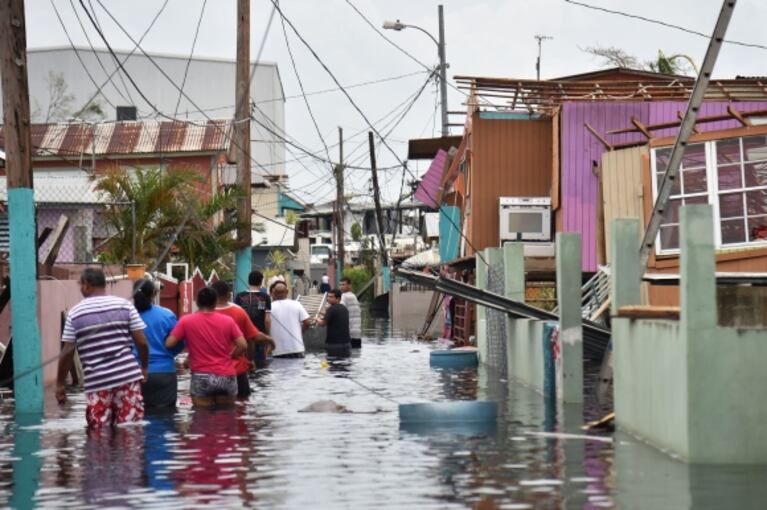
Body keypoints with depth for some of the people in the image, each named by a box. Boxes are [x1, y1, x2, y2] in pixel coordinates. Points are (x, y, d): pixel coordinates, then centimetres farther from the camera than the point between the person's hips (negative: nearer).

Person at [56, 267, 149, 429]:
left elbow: (68, 352, 1)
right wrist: (144, 367, 17)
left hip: (97, 383, -1)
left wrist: (60, 384, 10)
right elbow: (142, 342, 1)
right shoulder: (125, 305, 4)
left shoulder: (75, 313, 2)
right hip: (127, 377, 1)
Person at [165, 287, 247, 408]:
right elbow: (243, 346, -2)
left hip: (202, 377, -2)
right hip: (226, 376, 2)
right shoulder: (228, 320, 3)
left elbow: (169, 344, -3)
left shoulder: (186, 321, -2)